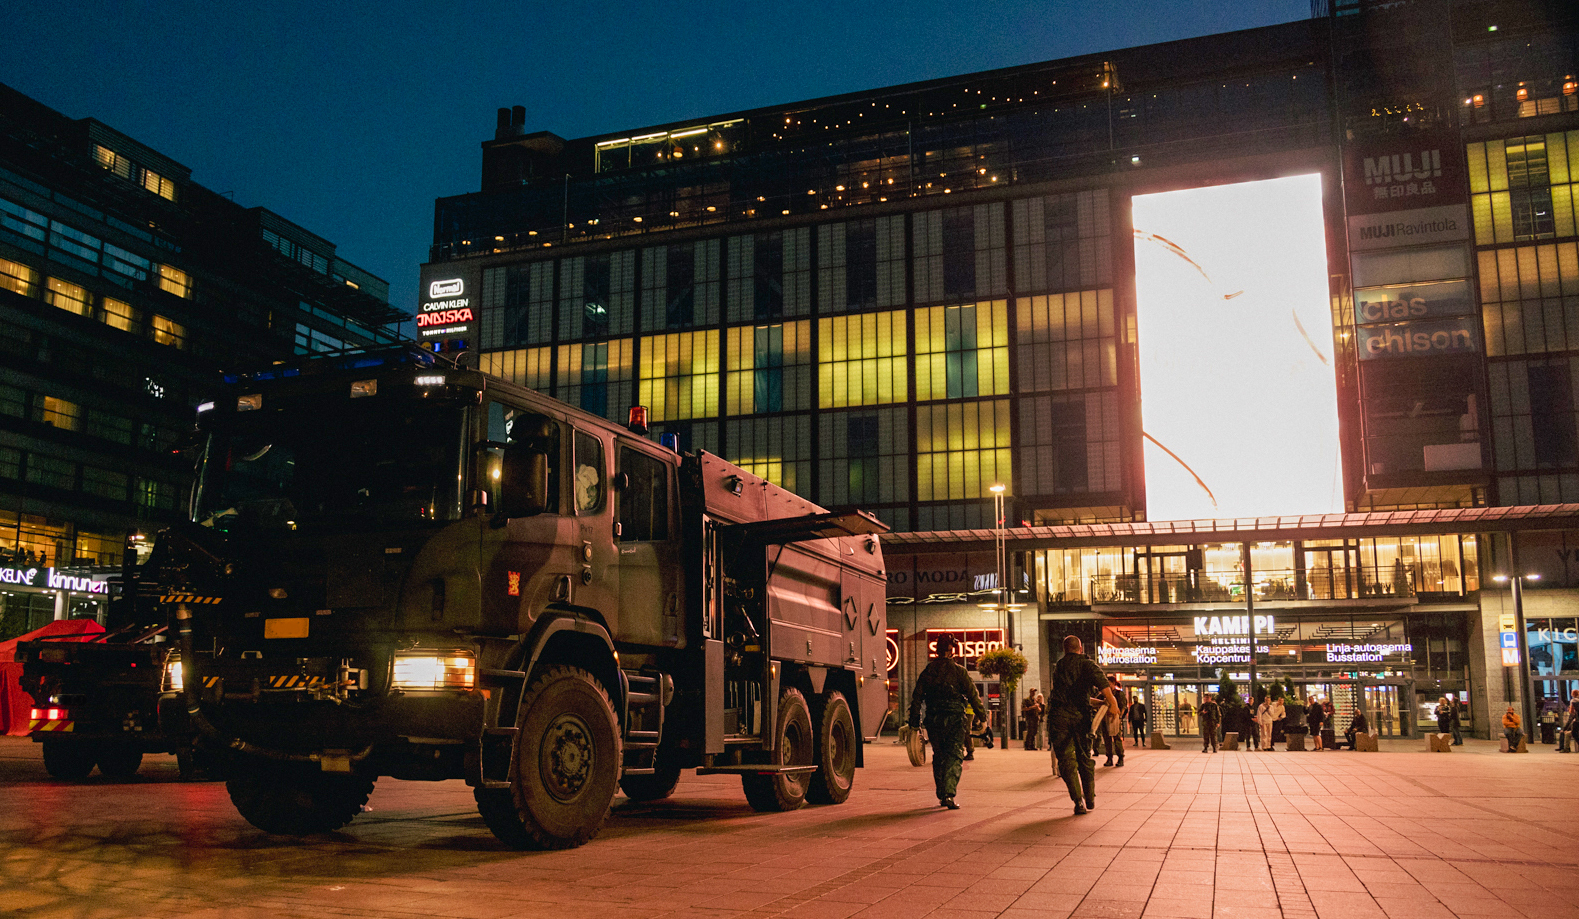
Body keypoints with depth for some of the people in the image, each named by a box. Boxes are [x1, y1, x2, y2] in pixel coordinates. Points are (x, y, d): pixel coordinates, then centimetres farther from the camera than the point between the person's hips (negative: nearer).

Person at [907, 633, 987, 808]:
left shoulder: (927, 672, 6)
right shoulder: (958, 671, -5)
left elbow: (917, 697, 7)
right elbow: (973, 695, -3)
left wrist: (914, 721, 13)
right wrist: (982, 715, 7)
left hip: (933, 720, 4)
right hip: (955, 719, -4)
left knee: (939, 757, 15)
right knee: (954, 757, -2)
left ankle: (941, 796, 18)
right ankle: (948, 794, -16)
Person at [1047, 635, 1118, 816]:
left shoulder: (1058, 666, 20)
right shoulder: (1086, 663, 6)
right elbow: (1099, 677, -18)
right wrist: (1112, 702, -27)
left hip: (1059, 715, 1)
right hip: (1080, 716, -1)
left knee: (1066, 760, 3)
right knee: (1085, 758, 17)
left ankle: (1078, 800, -9)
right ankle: (1090, 799, 24)